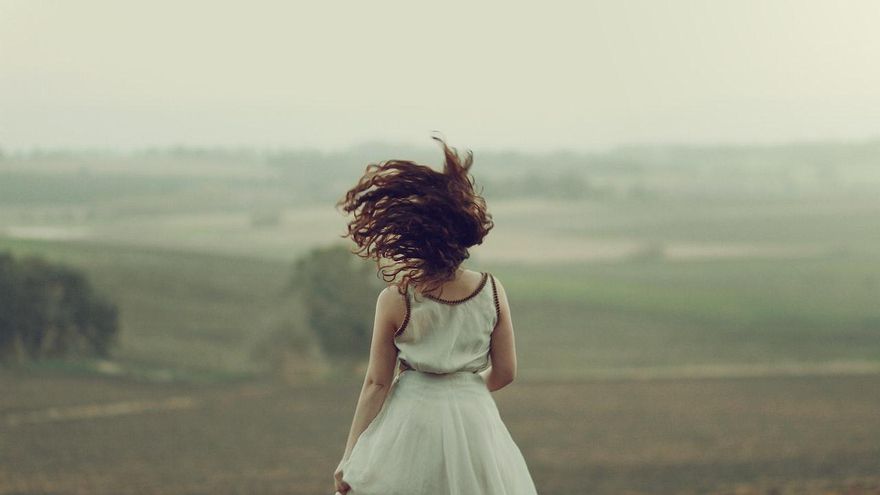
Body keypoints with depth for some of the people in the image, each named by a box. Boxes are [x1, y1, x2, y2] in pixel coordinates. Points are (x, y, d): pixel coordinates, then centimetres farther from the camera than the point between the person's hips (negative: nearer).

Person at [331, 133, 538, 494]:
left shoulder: (395, 299, -11)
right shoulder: (491, 291, -5)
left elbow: (376, 384, -8)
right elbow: (505, 372, 2)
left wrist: (350, 459, -2)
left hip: (410, 423, -2)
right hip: (474, 425, 2)